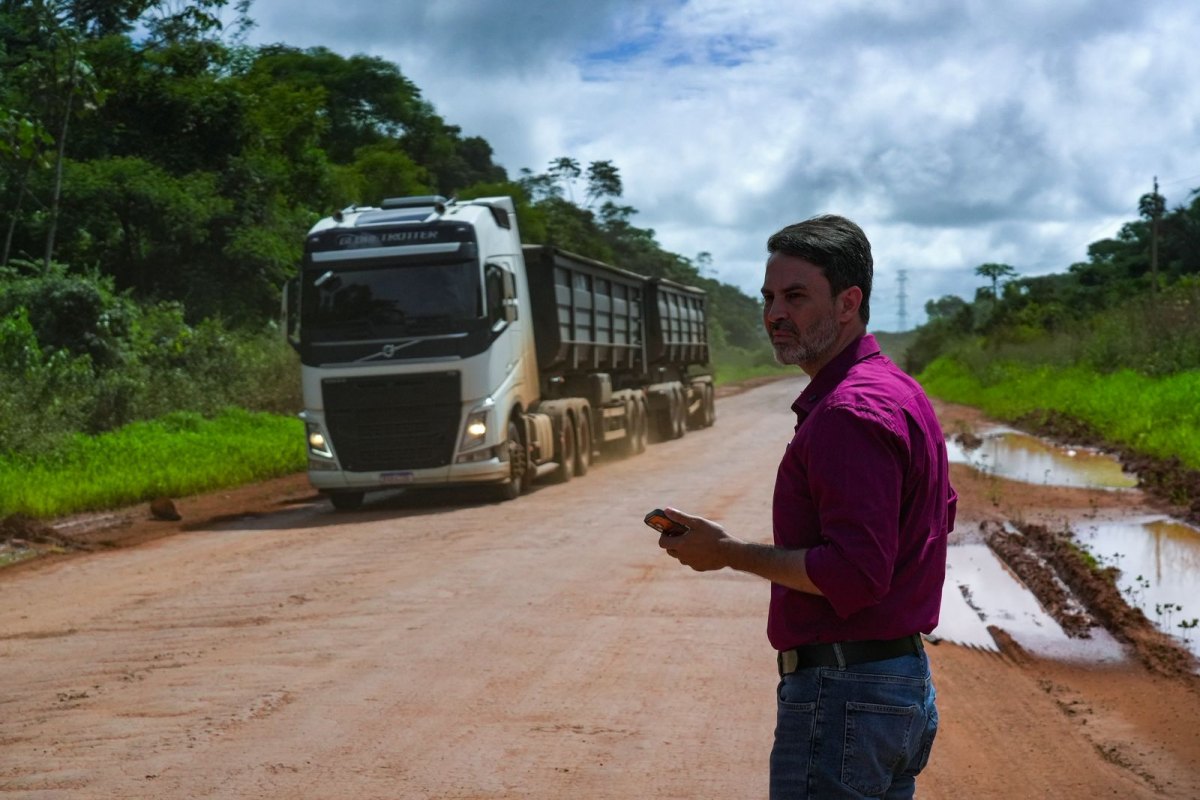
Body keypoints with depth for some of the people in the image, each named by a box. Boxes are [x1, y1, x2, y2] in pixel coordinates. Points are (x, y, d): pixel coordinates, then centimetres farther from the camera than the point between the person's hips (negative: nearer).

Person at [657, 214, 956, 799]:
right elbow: (943, 511, 28)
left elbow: (854, 575, -26)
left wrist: (731, 553, -17)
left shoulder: (850, 413, -20)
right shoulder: (902, 391, 14)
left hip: (842, 696, -11)